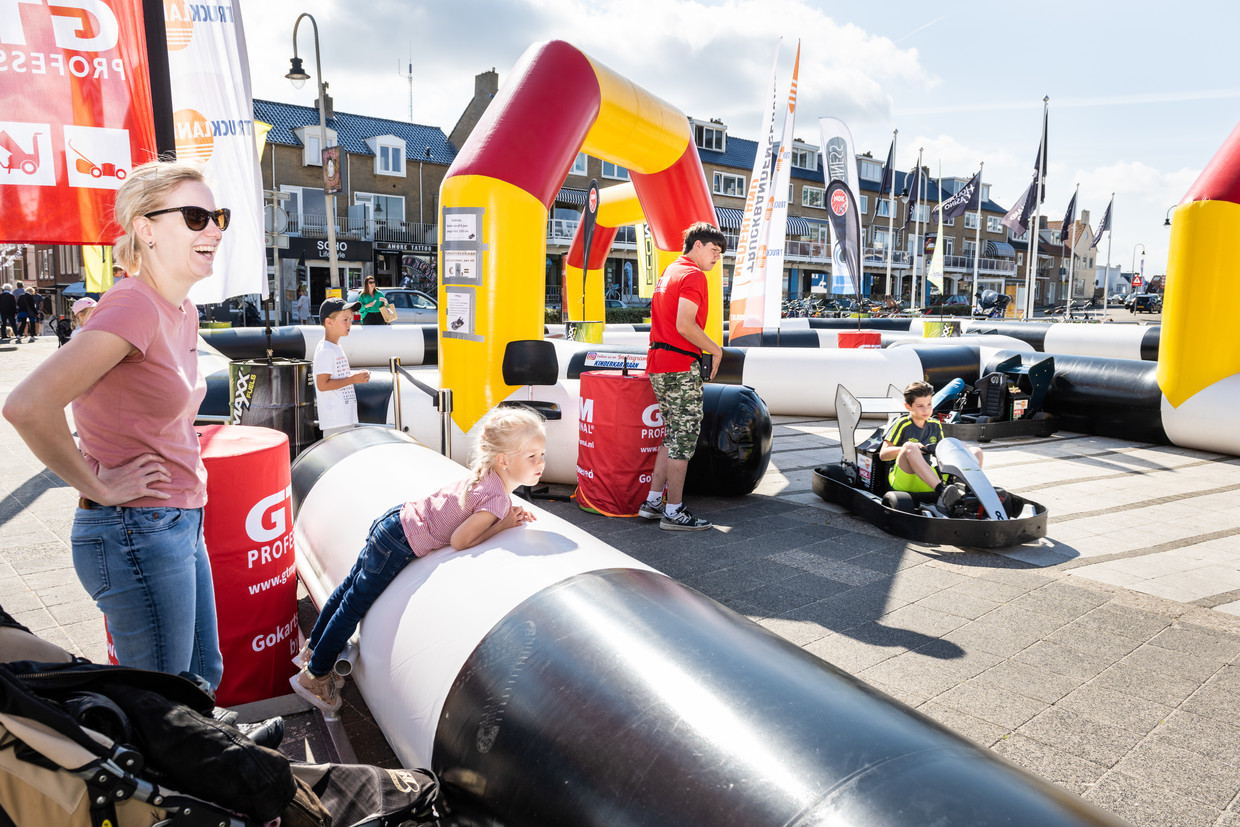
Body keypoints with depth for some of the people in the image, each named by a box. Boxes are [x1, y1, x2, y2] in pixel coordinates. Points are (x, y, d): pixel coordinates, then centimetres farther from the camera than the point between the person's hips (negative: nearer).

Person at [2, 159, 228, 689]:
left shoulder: (183, 312, 7)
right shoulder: (133, 305, -20)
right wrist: (99, 486, -19)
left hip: (181, 525, 9)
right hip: (136, 533, -9)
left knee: (204, 677, 22)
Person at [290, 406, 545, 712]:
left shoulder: (486, 472, -2)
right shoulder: (498, 498, -27)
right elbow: (459, 540, -26)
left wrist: (509, 514, -3)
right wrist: (503, 525, -17)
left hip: (397, 518, 9)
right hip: (399, 545, -9)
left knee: (350, 587, 24)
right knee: (355, 604, 7)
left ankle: (311, 650, 44)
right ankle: (313, 676, 25)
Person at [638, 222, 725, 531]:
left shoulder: (669, 272, 20)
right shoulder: (693, 275, -10)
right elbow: (685, 325, -20)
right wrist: (716, 350, -9)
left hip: (658, 366, 10)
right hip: (681, 368, -10)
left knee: (673, 436, 16)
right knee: (684, 437, -3)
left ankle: (652, 502, 18)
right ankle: (673, 512, 3)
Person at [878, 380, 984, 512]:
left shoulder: (936, 425, 17)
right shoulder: (902, 425, 1)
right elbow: (882, 454, -4)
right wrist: (908, 448, -19)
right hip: (902, 481, -6)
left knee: (976, 452, -3)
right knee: (909, 447, -36)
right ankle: (943, 493, -49)